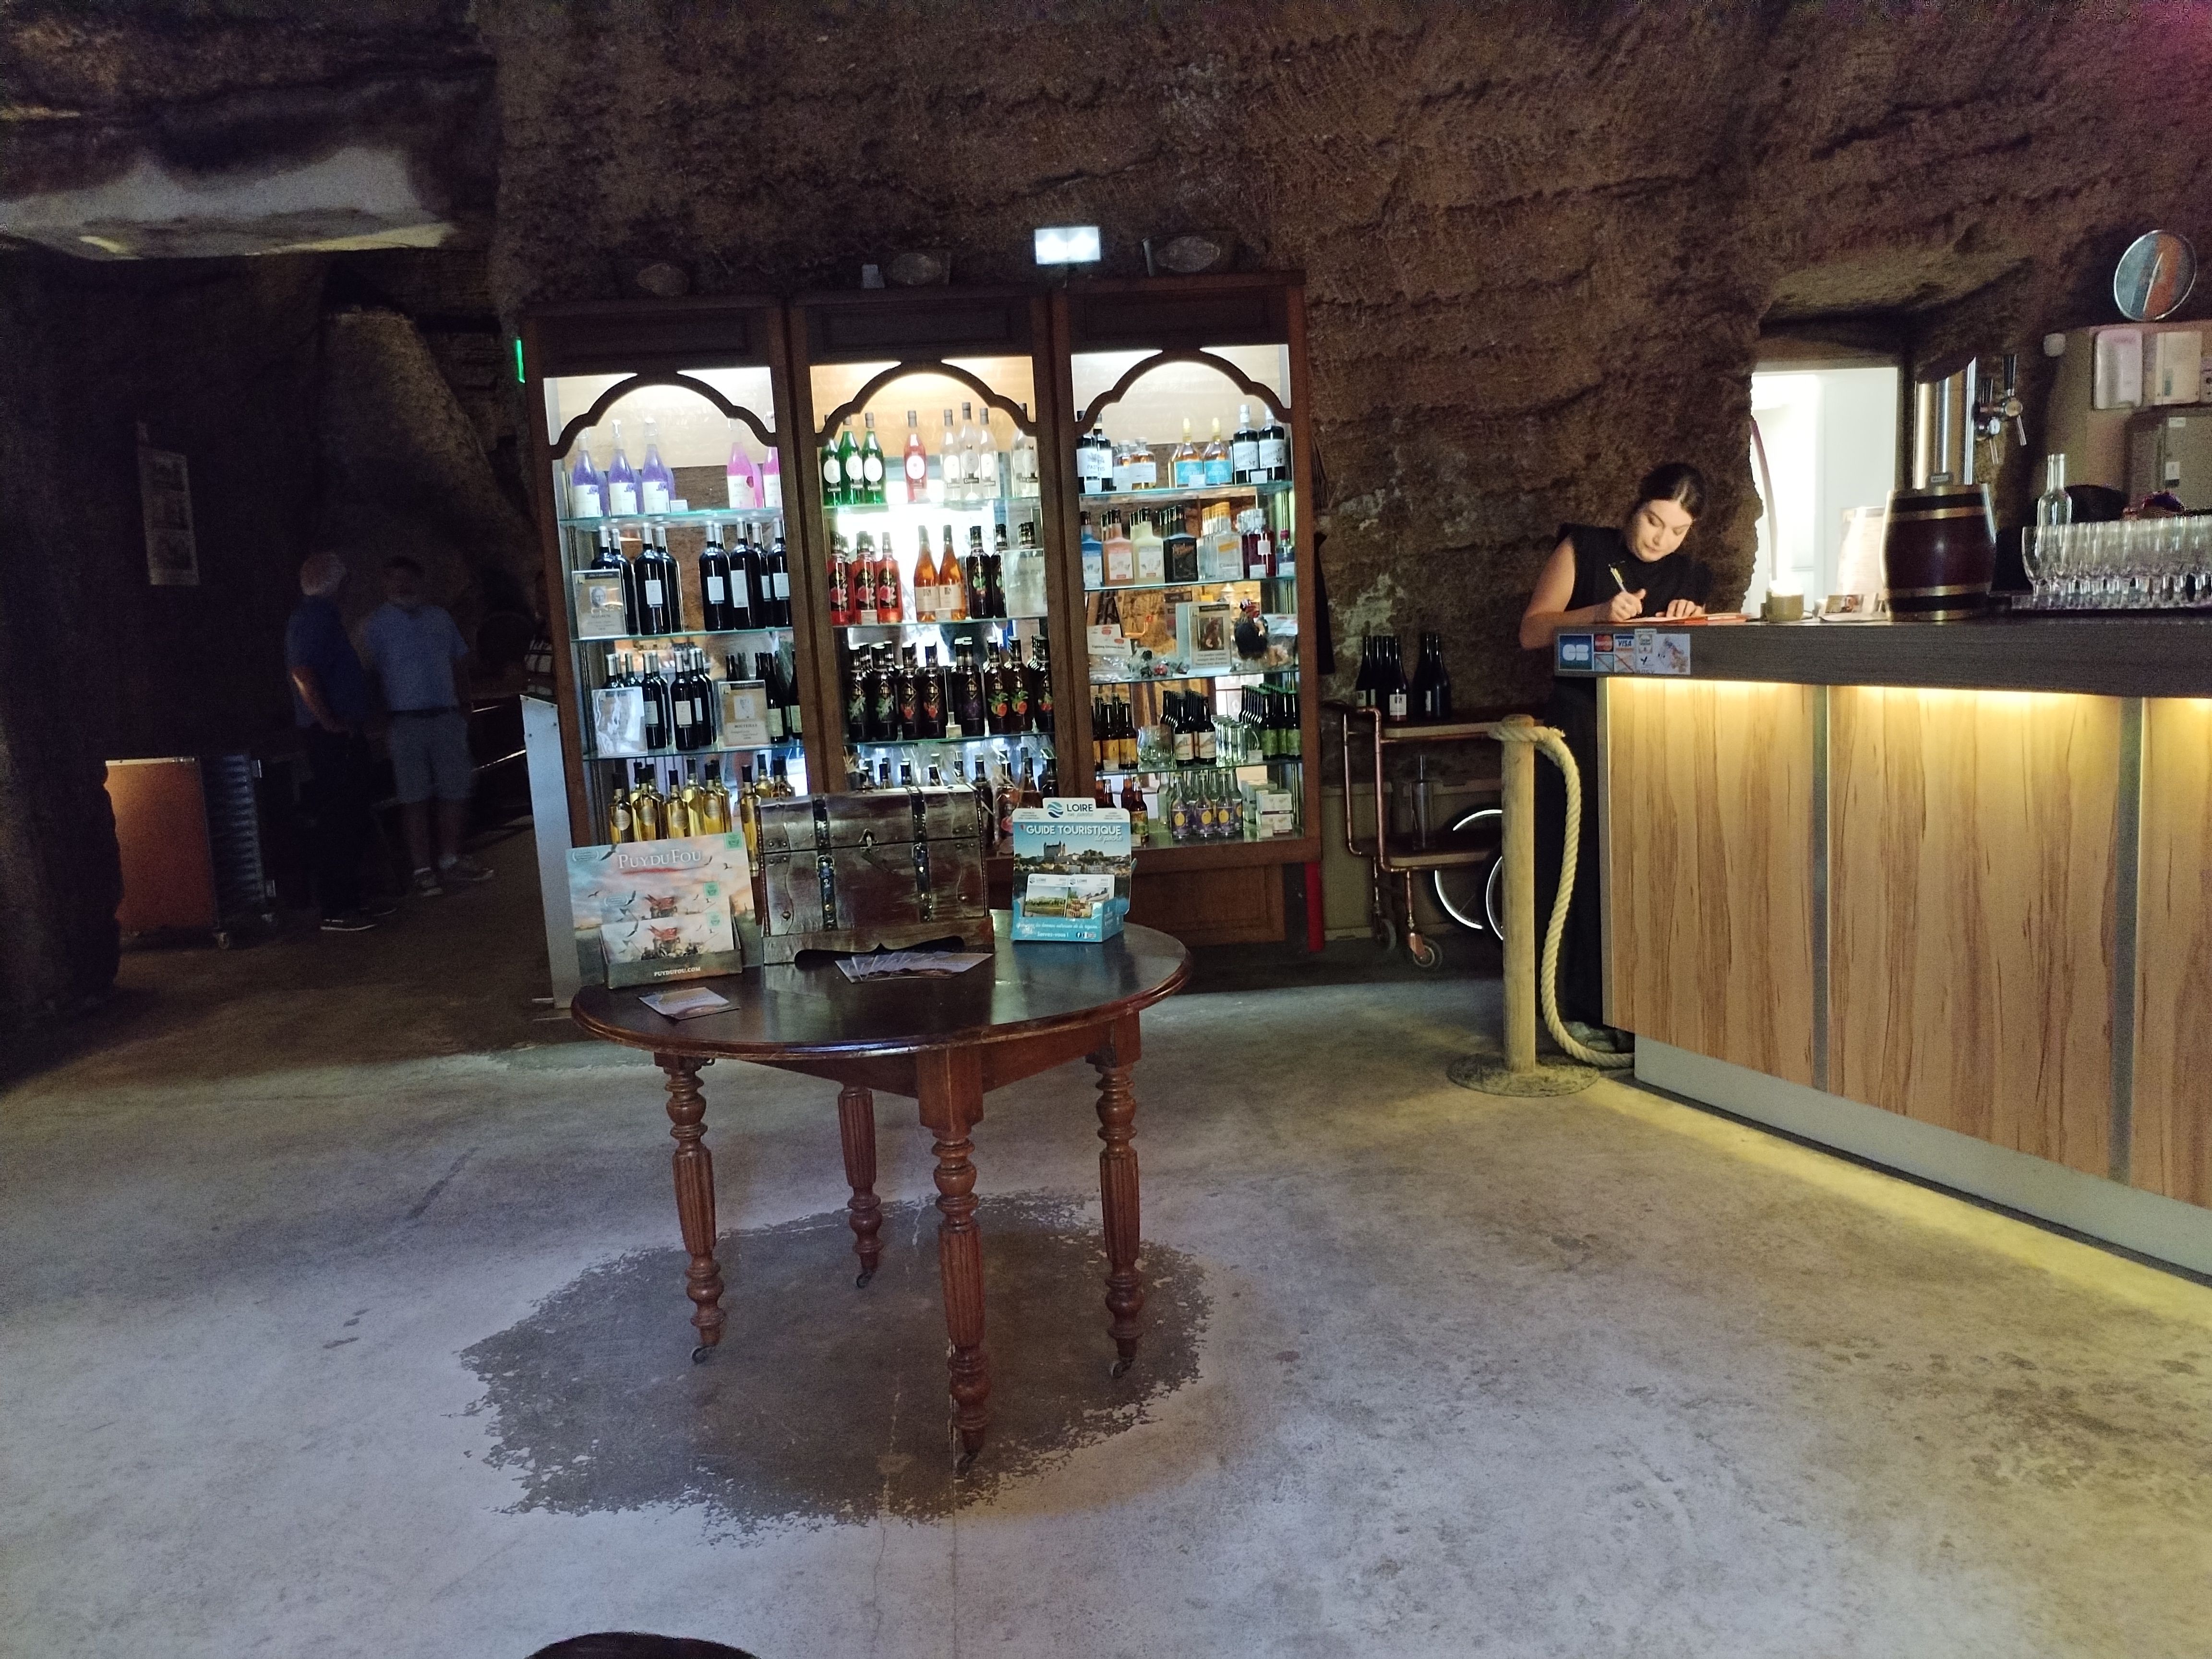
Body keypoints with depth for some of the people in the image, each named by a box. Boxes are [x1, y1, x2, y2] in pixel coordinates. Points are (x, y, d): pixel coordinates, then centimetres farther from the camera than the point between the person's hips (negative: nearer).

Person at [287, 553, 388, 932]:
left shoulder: (323, 616, 19)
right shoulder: (313, 618, -12)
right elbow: (302, 673, -24)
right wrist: (329, 722, -21)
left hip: (346, 734, 11)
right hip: (333, 738, -11)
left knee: (353, 819, 15)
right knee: (336, 823, -8)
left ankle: (351, 899, 22)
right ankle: (335, 911, -6)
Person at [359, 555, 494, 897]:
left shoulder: (439, 617, 14)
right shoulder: (377, 623, 3)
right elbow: (372, 672, 0)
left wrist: (464, 704, 11)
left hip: (447, 717, 4)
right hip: (406, 720, -3)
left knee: (455, 791, 5)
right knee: (415, 798, -2)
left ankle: (451, 861, 17)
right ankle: (423, 869, 3)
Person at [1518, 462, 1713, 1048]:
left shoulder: (1690, 577, 15)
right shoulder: (1583, 549, 4)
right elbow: (1532, 631, -4)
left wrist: (1690, 623, -7)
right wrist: (1601, 614, -18)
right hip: (1578, 730, -4)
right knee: (1580, 867, -8)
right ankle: (1581, 1010, -3)